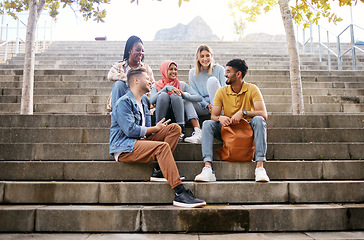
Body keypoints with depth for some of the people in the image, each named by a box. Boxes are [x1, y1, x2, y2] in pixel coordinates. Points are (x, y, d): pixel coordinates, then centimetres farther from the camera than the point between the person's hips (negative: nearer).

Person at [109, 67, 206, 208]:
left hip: (141, 141, 9)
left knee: (174, 128, -5)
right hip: (124, 148, -9)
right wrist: (156, 128, -7)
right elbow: (131, 130, -19)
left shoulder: (145, 100, 21)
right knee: (162, 146, -32)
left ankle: (159, 169, -18)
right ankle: (179, 194, -36)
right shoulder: (123, 103, -8)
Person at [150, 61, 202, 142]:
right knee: (163, 95, -24)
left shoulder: (182, 85, 13)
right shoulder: (156, 85, 11)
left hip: (178, 114, 1)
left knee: (175, 95, -24)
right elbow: (152, 101, -11)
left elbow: (199, 98, -2)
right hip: (161, 115, -1)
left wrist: (184, 94, -20)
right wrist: (167, 88, -18)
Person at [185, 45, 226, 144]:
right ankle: (198, 132, -40)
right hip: (202, 106, 2)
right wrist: (207, 105, -17)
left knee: (212, 80, -25)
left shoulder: (219, 69, 2)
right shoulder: (193, 73, 5)